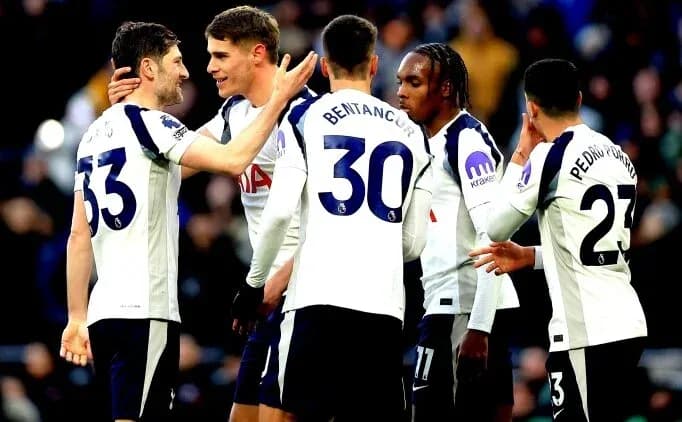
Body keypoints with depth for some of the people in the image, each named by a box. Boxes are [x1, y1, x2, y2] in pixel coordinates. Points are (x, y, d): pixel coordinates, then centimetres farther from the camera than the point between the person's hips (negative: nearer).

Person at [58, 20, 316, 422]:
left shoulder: (95, 134, 18)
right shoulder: (147, 122, -8)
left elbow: (80, 234, 19)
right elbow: (232, 160, -20)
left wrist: (77, 317, 20)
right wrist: (280, 98, -10)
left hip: (106, 310, 9)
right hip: (144, 311, -9)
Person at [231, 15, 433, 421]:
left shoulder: (306, 117, 4)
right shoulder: (409, 132, 16)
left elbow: (279, 212, -6)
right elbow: (414, 244, 17)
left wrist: (254, 282, 6)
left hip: (320, 296, -3)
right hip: (385, 302, 3)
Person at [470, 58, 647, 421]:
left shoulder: (550, 156, -9)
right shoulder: (619, 156, 13)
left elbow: (495, 229, 1)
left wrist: (521, 156, 9)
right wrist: (529, 256, 21)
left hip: (586, 334, -8)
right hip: (627, 324, 8)